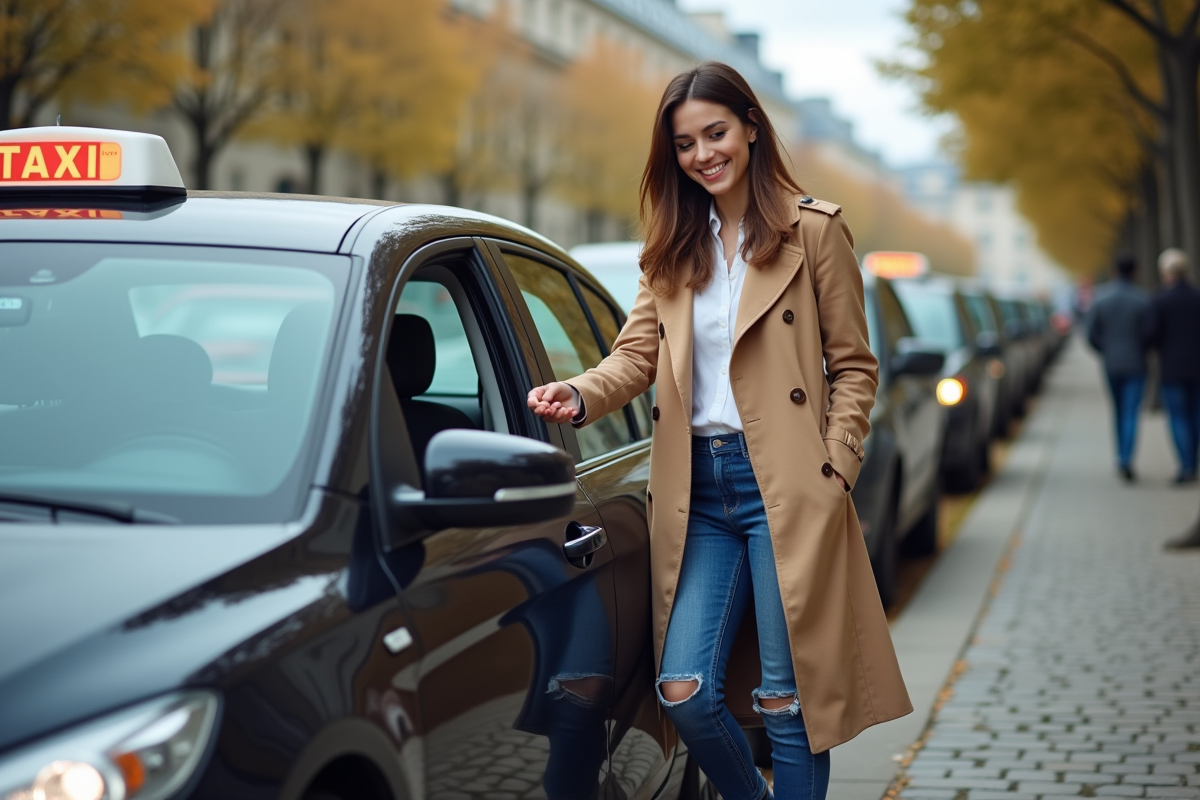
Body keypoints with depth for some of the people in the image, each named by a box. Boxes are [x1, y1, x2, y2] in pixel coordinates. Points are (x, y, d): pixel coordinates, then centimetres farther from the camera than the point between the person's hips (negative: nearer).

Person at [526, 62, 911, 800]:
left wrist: (834, 472, -8)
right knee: (685, 692, -2)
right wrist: (581, 396, -14)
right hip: (697, 490, 4)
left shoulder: (813, 231, 2)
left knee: (786, 698, -1)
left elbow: (854, 366, 3)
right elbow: (638, 354, 6)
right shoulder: (673, 247, 16)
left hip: (783, 489, -4)